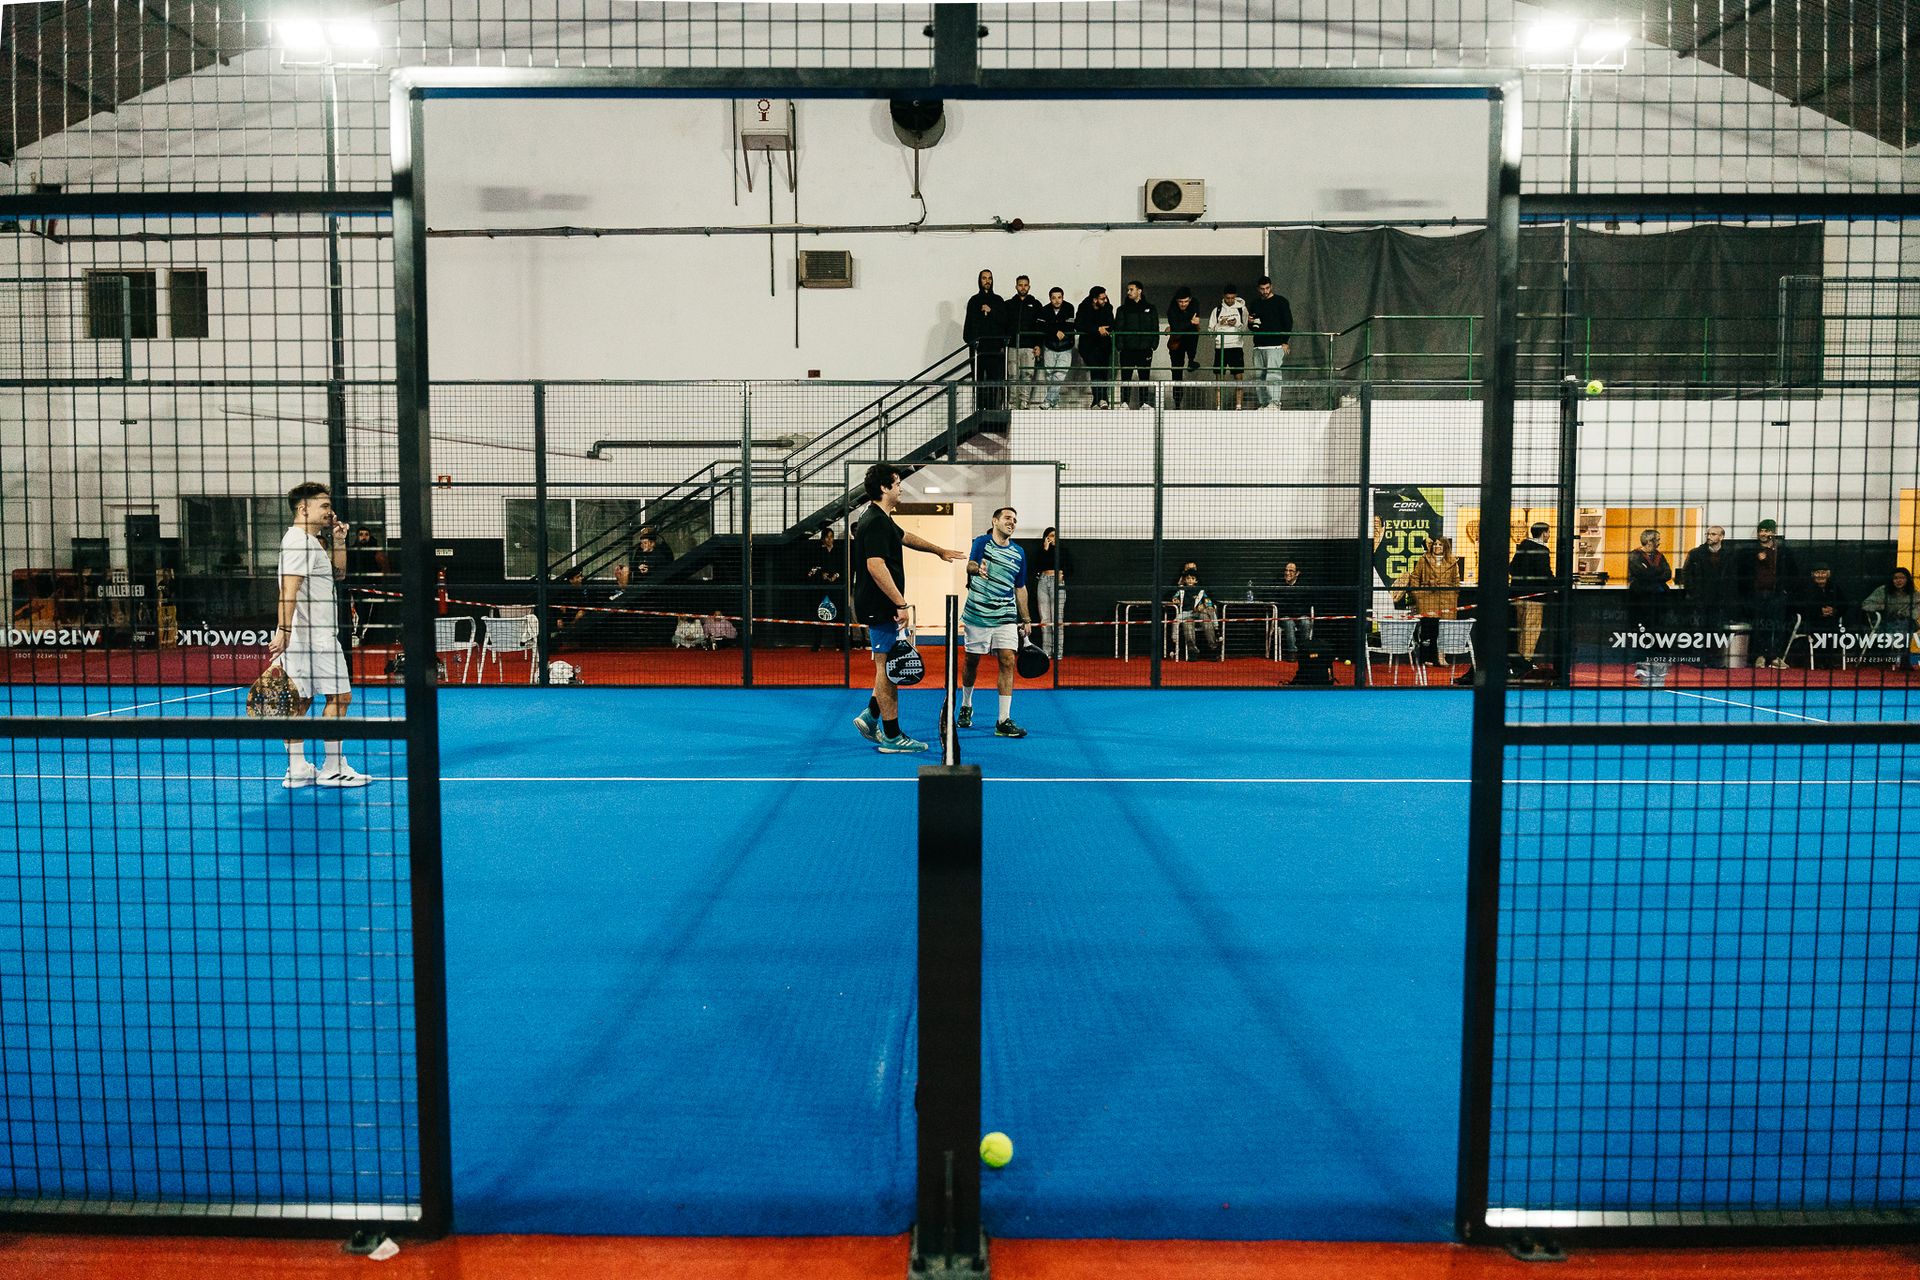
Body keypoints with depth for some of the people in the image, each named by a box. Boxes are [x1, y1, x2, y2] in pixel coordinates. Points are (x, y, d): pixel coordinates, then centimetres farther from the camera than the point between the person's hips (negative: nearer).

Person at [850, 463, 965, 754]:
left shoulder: (882, 520, 17)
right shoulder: (875, 522, -17)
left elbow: (905, 537, 36)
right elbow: (875, 566, -27)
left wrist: (939, 551, 48)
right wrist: (901, 604, -27)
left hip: (881, 607, 11)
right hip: (879, 607, -11)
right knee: (888, 667, -5)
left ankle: (870, 717, 20)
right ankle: (892, 737, 0)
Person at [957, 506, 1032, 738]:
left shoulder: (1019, 552, 11)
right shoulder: (981, 542, 0)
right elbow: (970, 564, -17)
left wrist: (1026, 619, 14)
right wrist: (977, 568, -41)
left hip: (1005, 617, 2)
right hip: (977, 614, -2)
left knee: (1007, 661, -9)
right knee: (971, 660, 9)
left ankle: (1003, 721, -9)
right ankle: (966, 706, 34)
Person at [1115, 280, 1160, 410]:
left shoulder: (1150, 309, 10)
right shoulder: (1123, 309, 9)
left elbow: (1155, 329, 9)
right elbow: (1117, 328, 3)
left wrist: (1154, 344, -2)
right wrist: (1119, 344, -9)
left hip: (1144, 349, 0)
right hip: (1127, 349, 0)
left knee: (1144, 377, 2)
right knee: (1126, 377, -1)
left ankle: (1144, 403, 6)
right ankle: (1124, 403, 3)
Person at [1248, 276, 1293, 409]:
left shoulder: (1280, 301, 4)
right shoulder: (1255, 304, 19)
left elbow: (1288, 322, 1)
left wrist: (1285, 342, -7)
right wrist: (1251, 322, 2)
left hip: (1275, 345, -6)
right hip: (1258, 346, 6)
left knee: (1272, 373, -16)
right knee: (1258, 376, 1)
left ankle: (1274, 402, -19)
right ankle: (1263, 403, 4)